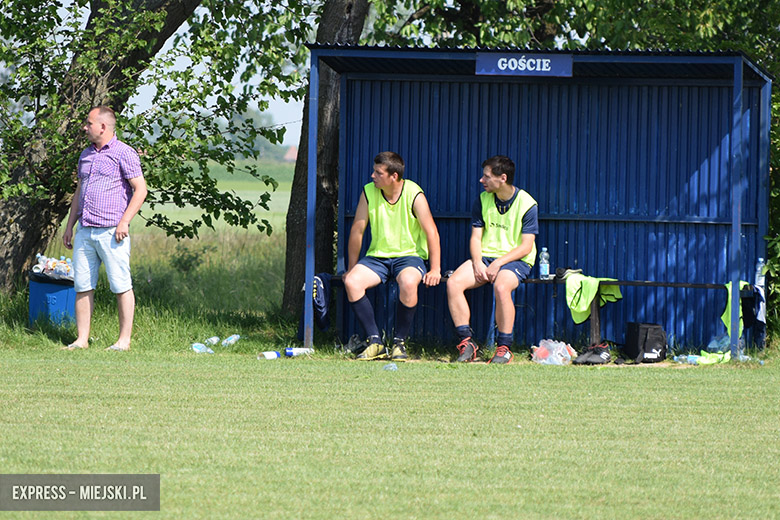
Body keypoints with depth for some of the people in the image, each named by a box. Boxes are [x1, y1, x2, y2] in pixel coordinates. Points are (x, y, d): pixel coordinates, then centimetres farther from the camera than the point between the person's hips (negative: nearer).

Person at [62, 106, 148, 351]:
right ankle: (82, 339, 8)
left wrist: (124, 222, -15)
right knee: (83, 286, 4)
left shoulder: (124, 154, -4)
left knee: (121, 286, -4)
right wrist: (69, 226, 18)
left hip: (111, 231, -7)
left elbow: (140, 190, -8)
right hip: (85, 230, 7)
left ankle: (124, 340, 0)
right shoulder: (86, 155, 18)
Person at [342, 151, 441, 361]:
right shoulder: (368, 192, -2)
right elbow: (357, 230, 5)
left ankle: (400, 342, -19)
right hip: (377, 255, 4)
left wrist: (435, 270, -16)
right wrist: (352, 268, 6)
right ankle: (375, 342, -18)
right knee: (351, 282, -26)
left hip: (409, 255, -4)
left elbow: (431, 232, -10)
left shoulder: (414, 195, -11)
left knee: (408, 282, -37)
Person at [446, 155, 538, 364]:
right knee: (453, 283, -23)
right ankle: (467, 342, -18)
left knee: (501, 287, -38)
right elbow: (476, 237, 8)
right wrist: (478, 263, -12)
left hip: (515, 260, -5)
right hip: (485, 256, 5)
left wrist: (498, 263, -20)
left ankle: (504, 348, -27)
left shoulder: (527, 204, -7)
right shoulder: (483, 200, 8)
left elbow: (526, 246, -10)